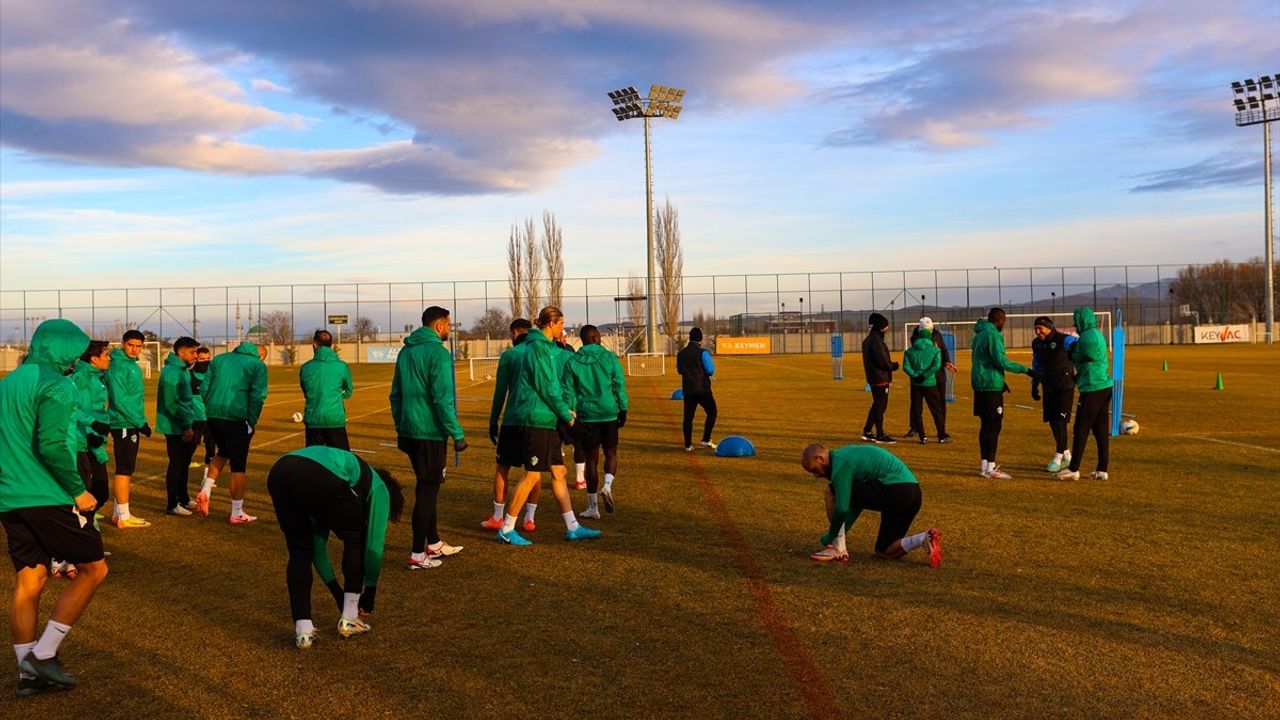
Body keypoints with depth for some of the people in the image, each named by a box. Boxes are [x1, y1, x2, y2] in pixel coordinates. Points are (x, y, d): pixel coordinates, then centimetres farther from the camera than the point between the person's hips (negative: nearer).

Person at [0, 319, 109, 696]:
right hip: (49, 498, -8)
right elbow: (52, 445, -21)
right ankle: (43, 654, 2)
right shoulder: (56, 385, -12)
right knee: (93, 569, 4)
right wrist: (78, 490, -14)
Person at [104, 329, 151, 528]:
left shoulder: (134, 366, 16)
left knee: (127, 470, 14)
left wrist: (141, 421, 14)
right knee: (124, 470, -6)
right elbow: (119, 400, -19)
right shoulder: (118, 366, -13)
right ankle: (124, 516, -2)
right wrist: (140, 422, -17)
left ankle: (118, 512, 23)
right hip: (123, 424, -10)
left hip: (132, 424, 10)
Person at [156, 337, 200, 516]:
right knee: (177, 464, -3)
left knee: (184, 463, 18)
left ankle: (183, 499, 30)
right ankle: (172, 505, 6)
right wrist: (186, 426, -19)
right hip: (175, 427, -10)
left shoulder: (183, 370, 14)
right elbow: (172, 403, -23)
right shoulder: (172, 372, -18)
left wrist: (190, 424, 13)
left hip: (184, 426, 10)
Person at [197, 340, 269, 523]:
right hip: (237, 418, -5)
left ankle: (205, 491, 15)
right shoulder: (258, 365, 2)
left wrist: (211, 409, 15)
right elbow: (258, 397, -9)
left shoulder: (219, 359, 17)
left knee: (222, 453, 29)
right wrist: (251, 422, -5)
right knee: (239, 464, 4)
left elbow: (204, 388, 11)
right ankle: (237, 513, 9)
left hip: (213, 416, 5)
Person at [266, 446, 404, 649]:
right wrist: (370, 590, 37)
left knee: (299, 553, 25)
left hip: (278, 473, 6)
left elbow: (318, 543, 45)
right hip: (321, 479, -6)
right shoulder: (379, 489, 28)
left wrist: (337, 591, 50)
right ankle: (348, 620, 27)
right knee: (355, 540, 22)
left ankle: (303, 631, 15)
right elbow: (374, 547, 23)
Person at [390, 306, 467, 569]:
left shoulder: (406, 351, 13)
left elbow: (395, 394, 17)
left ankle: (434, 544, 29)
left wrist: (400, 428, 22)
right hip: (430, 431, -8)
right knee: (427, 490, -2)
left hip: (408, 430, 8)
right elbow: (443, 399, -19)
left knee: (427, 487, 19)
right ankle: (418, 555, 2)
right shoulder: (438, 352, -13)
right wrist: (457, 434, -15)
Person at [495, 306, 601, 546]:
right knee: (532, 476, -5)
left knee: (559, 474, 11)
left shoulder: (547, 347, 17)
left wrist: (565, 410, 9)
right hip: (538, 420, -10)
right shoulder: (539, 348, -14)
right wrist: (566, 414, -10)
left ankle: (573, 528, 17)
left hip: (548, 420, 10)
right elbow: (547, 388, -17)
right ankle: (507, 530, 3)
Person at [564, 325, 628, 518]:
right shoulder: (610, 357, -2)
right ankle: (607, 486, -14)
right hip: (609, 413, -1)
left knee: (591, 459, 8)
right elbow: (619, 386, -2)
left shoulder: (572, 362, 0)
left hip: (586, 415, 1)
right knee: (611, 454, 15)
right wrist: (623, 410, 6)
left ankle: (592, 507, 12)